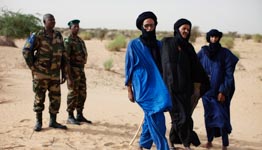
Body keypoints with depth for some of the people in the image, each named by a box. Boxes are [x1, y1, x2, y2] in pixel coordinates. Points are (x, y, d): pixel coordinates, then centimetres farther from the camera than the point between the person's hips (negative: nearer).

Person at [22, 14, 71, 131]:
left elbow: (63, 56, 10)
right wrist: (33, 67, -6)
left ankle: (53, 121, 17)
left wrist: (65, 73, 8)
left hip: (55, 74, 4)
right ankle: (38, 122, 13)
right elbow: (26, 51, -6)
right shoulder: (37, 36, -7)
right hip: (40, 73, -4)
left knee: (56, 98, 6)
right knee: (39, 98, 2)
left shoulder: (58, 36, 8)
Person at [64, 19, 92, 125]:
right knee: (73, 93, -6)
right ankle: (70, 117, 1)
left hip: (81, 70, 8)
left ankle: (80, 116, 17)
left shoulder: (80, 41, 17)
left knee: (82, 93, 9)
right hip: (72, 69, -8)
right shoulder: (67, 41, -10)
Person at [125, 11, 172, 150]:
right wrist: (129, 90, -3)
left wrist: (164, 87, 11)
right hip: (143, 88, -5)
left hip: (157, 87, 5)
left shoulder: (159, 45, 11)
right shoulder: (134, 45, -2)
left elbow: (163, 66, 16)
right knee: (156, 119, -13)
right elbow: (129, 68, 0)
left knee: (150, 118, 12)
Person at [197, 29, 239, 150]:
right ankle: (209, 140, 22)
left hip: (220, 90, -2)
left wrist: (223, 91, -12)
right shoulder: (203, 52, 2)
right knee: (209, 116, 8)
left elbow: (229, 74, -7)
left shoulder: (225, 53, -5)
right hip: (206, 90, 2)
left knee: (222, 116, -4)